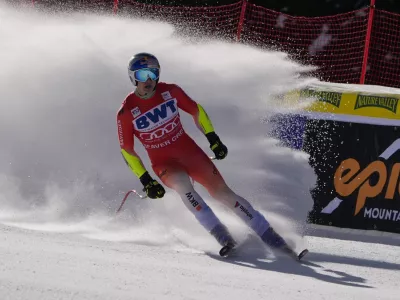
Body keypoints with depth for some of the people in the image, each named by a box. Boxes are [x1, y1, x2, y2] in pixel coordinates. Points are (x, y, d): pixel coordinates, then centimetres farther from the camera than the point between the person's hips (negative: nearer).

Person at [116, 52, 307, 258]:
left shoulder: (169, 91, -7)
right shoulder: (126, 112, -12)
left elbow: (196, 110, 8)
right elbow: (127, 150, -4)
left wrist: (213, 138, 3)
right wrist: (145, 180, -8)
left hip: (189, 150, 2)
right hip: (163, 163, -2)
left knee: (221, 191, -8)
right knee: (181, 182, -34)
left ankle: (271, 237, -5)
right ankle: (221, 235, -30)